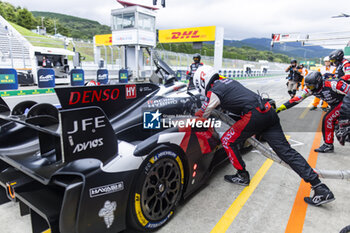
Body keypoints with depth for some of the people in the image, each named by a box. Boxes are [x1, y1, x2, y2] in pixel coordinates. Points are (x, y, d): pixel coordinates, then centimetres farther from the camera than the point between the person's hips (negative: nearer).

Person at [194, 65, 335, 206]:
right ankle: (321, 189, 6)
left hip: (254, 115, -8)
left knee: (227, 141, 9)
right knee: (286, 150, 6)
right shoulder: (228, 81, 24)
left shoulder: (214, 92, 0)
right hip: (269, 112, 8)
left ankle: (242, 176, 20)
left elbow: (200, 116, 9)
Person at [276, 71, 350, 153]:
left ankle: (328, 145, -7)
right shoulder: (310, 89, -13)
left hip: (343, 102, -8)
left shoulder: (331, 85, -32)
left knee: (328, 119, -16)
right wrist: (282, 107, -19)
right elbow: (298, 98, -14)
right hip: (334, 105, 8)